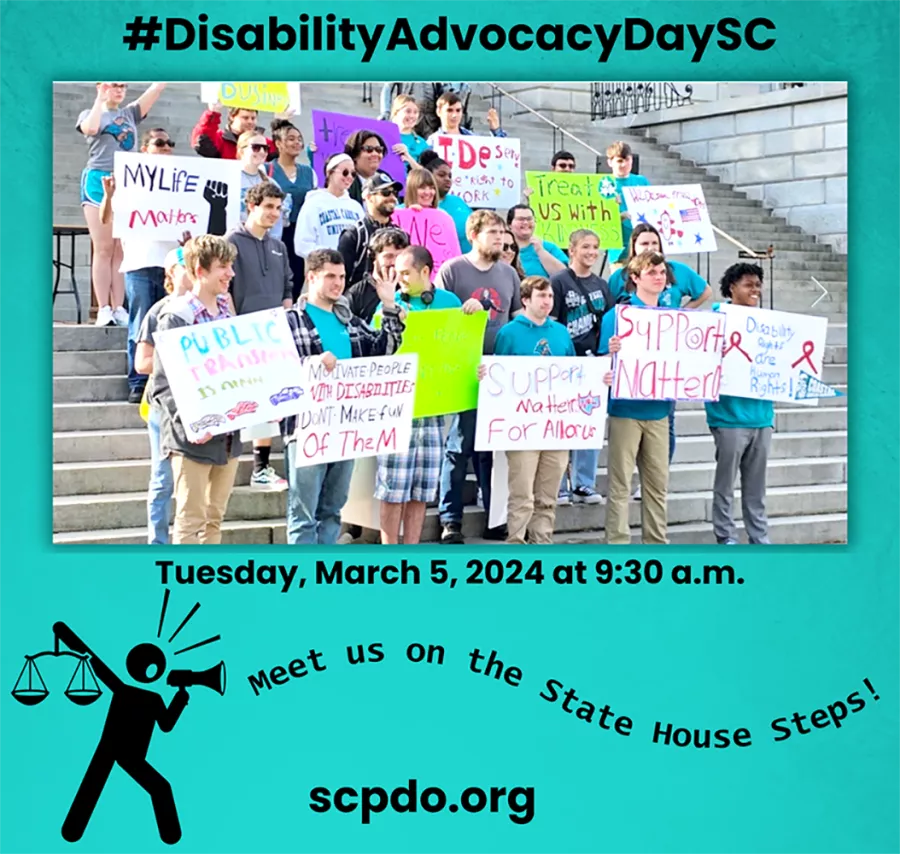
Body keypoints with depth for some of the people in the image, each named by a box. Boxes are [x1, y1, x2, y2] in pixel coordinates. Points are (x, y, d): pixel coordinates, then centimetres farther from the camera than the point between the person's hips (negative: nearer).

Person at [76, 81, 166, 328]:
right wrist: (100, 99, -5)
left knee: (122, 250, -1)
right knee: (103, 249, -8)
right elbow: (90, 128, -13)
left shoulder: (130, 114, 20)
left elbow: (157, 89, 12)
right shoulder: (89, 114, 11)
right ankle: (103, 309, -10)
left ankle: (119, 309, -3)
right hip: (99, 181, -3)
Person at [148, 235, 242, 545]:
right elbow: (163, 383, -13)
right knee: (190, 521, -2)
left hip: (228, 434, 7)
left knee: (215, 519, 12)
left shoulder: (226, 313, 11)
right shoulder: (175, 317, -10)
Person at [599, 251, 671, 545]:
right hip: (626, 409, -4)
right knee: (620, 483, -2)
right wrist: (613, 352, -27)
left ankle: (657, 541, 16)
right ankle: (618, 543, 2)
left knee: (658, 482, 8)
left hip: (658, 409, 5)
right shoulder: (617, 315, -3)